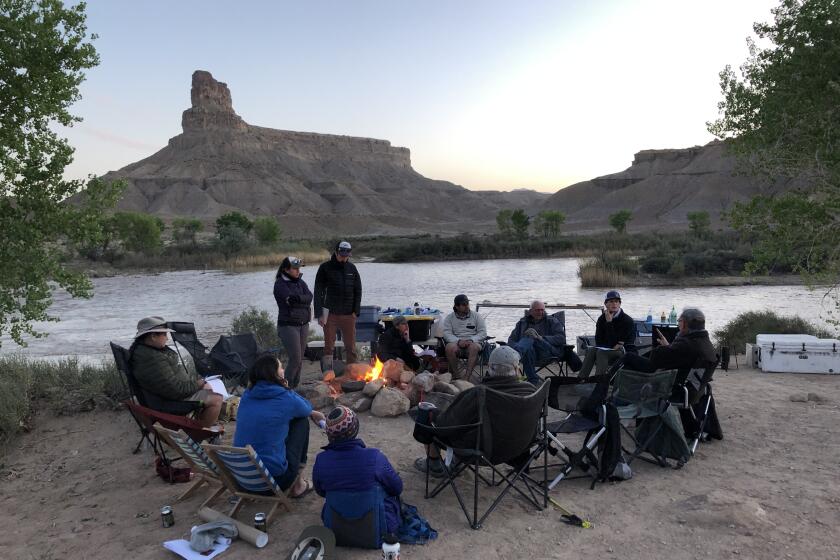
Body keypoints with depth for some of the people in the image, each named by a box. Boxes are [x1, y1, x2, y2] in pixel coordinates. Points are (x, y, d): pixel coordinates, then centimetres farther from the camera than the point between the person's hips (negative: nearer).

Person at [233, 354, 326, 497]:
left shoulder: (247, 396, 5)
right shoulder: (284, 398, -12)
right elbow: (307, 408, 12)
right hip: (275, 478, -6)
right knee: (301, 421, 12)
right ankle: (297, 485, 19)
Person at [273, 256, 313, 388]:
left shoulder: (300, 281, 10)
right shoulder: (280, 284, -8)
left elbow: (310, 297, -4)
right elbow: (292, 298, -22)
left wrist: (297, 299, -14)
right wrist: (303, 300, -8)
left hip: (303, 324, 6)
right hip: (288, 325, -6)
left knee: (299, 358, 10)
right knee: (295, 358, -10)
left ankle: (295, 386, 20)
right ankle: (286, 386, 2)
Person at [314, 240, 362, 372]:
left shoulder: (352, 268, 8)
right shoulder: (325, 268, -2)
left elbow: (358, 291, 11)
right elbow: (318, 292, -4)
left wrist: (356, 311, 1)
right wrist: (319, 314, -10)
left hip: (348, 314, 3)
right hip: (330, 313, -2)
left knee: (351, 346, 5)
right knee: (329, 346, 4)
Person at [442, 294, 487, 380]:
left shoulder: (476, 316, 11)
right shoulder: (449, 318, 11)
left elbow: (483, 333, 4)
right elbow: (447, 333, -1)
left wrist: (471, 340, -14)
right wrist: (458, 341, -20)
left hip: (473, 342, 0)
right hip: (456, 342, 0)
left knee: (474, 347, -36)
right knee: (450, 347, -34)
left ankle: (467, 375, -37)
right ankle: (454, 375, -22)